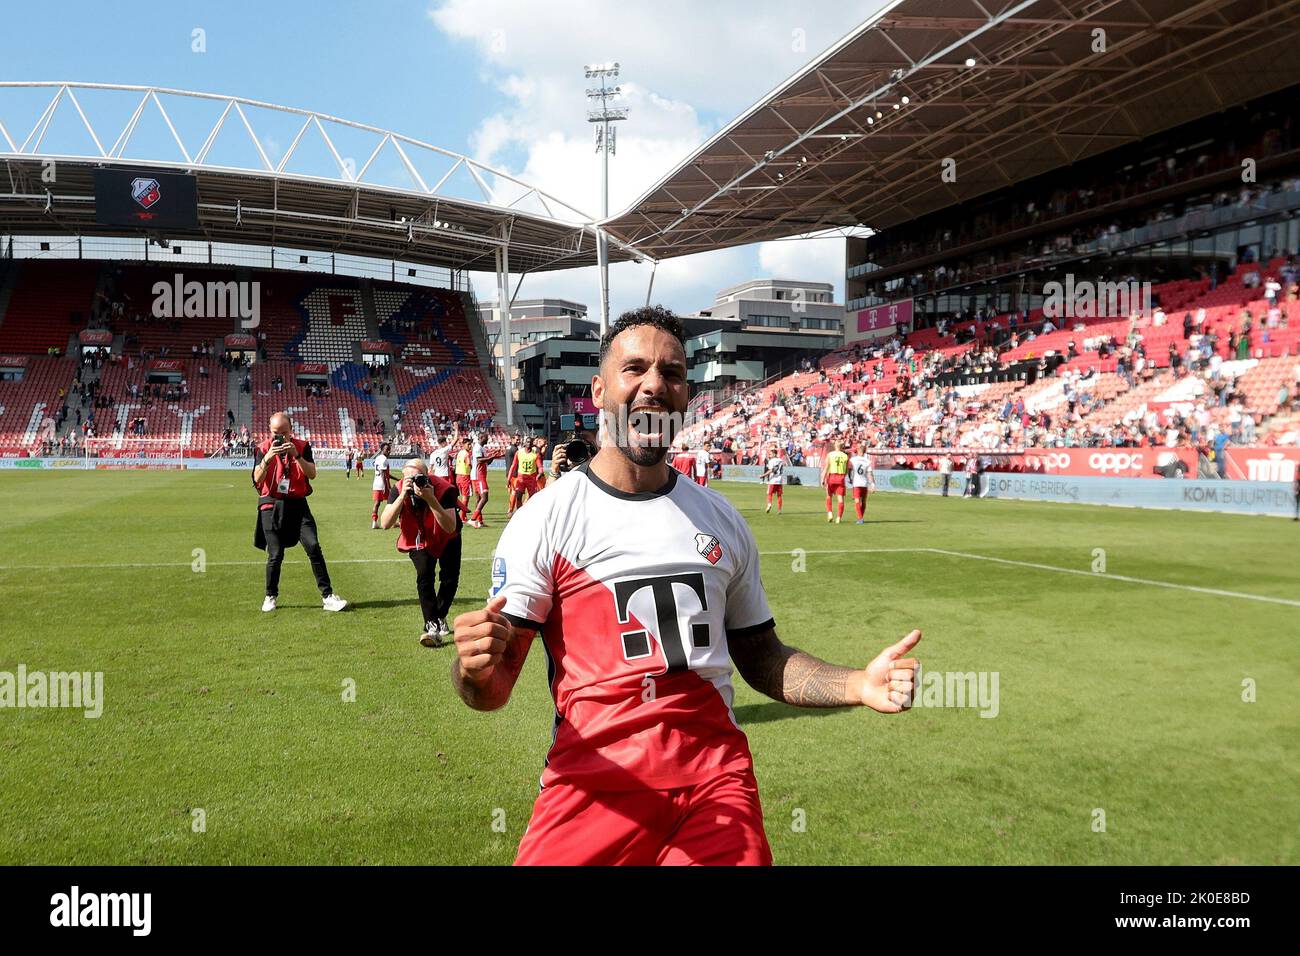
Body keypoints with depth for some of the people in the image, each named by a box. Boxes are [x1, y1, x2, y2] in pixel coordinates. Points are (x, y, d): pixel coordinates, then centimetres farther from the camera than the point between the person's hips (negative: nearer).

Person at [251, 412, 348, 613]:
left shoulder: (302, 446, 2)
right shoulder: (263, 448, 0)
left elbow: (312, 474, -10)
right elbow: (257, 480, -12)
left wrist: (296, 455, -23)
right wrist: (268, 458, -26)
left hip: (297, 504, 1)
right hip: (271, 506, -1)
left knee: (314, 547, -9)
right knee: (275, 555, 1)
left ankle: (327, 596, -6)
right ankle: (270, 596, 22)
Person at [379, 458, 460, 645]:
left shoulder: (444, 489, -35)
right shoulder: (400, 489, -27)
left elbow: (451, 528, -44)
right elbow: (385, 524, -37)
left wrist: (431, 500, -52)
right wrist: (402, 496, -46)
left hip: (446, 539, 0)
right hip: (419, 540, 0)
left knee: (450, 578, -1)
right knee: (424, 575, -20)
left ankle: (440, 617, 26)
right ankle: (432, 627, -22)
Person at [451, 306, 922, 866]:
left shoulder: (723, 521, 10)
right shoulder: (544, 519, -4)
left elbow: (761, 658, 17)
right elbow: (495, 687, -7)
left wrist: (858, 685, 0)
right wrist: (474, 669, -30)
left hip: (719, 778, 3)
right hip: (595, 784, -3)